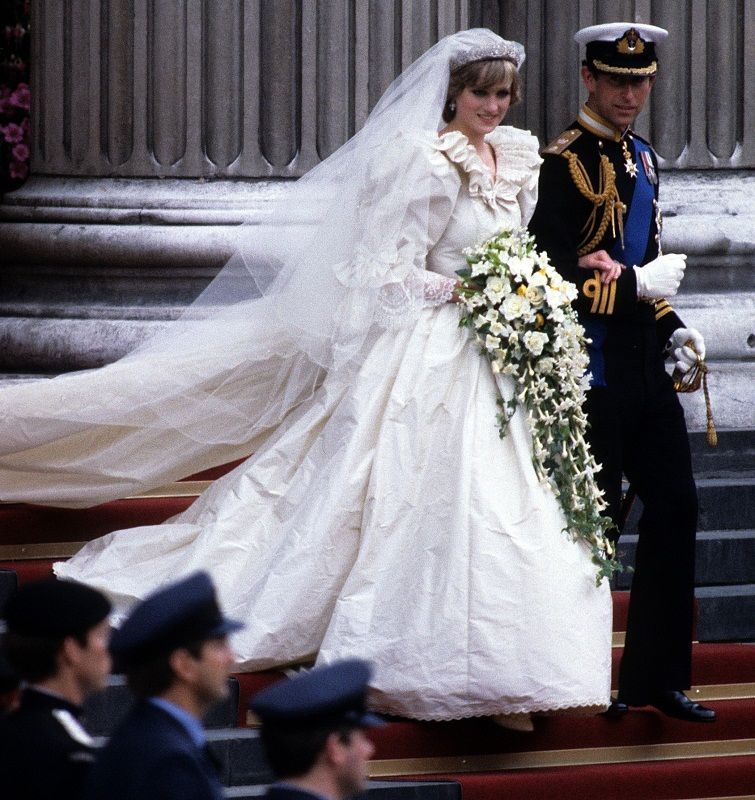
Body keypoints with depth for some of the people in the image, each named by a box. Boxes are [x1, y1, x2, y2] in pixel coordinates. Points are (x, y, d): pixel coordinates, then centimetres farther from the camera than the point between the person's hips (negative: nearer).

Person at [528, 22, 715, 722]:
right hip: (592, 370, -8)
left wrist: (672, 329, 12)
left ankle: (656, 677, 13)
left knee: (675, 507, 6)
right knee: (596, 522, -1)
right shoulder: (565, 162, -11)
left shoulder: (642, 159, 16)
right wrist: (637, 284, -17)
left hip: (644, 370, 8)